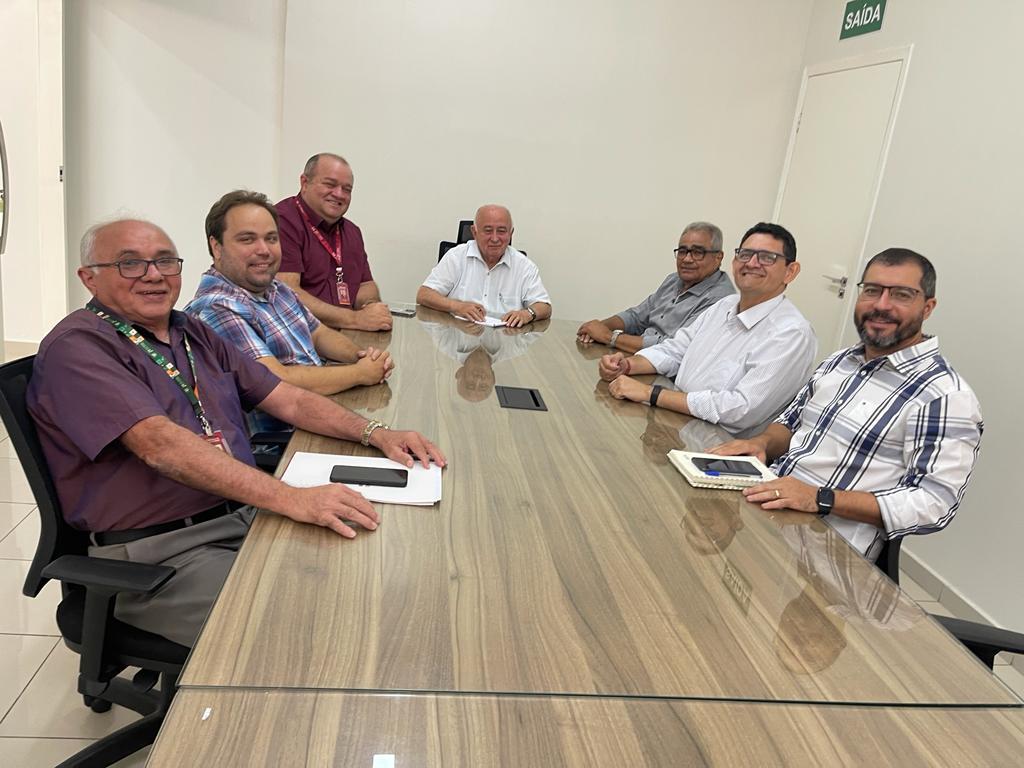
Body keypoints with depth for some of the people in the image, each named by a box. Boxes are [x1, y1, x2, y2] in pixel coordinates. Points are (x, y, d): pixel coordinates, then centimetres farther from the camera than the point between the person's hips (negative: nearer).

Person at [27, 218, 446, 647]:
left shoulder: (194, 334, 15)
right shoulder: (75, 348, -9)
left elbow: (286, 400, 13)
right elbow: (159, 444, -24)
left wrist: (374, 433, -4)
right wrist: (291, 499, -34)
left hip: (246, 515, 7)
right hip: (160, 551, -7)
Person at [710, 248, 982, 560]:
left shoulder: (946, 396, -11)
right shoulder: (840, 361, 13)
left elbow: (933, 503, -16)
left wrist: (821, 499, -24)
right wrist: (763, 442, -2)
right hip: (768, 504, 7)